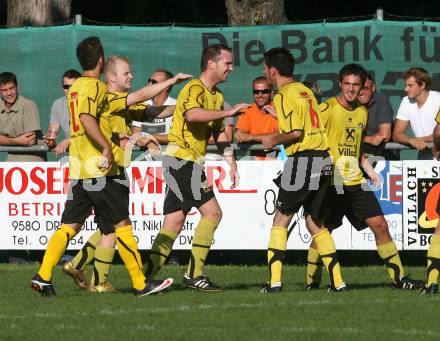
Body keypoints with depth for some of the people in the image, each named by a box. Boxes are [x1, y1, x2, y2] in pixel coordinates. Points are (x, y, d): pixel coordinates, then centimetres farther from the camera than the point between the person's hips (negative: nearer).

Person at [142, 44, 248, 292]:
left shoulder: (217, 95, 19)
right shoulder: (195, 89, -13)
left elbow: (219, 133, 27)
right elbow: (192, 114, -35)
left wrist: (231, 162, 17)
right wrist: (227, 112, -33)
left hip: (190, 163, 10)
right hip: (182, 158, -10)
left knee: (174, 223, 7)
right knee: (212, 212, -12)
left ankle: (147, 275, 6)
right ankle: (194, 274, -10)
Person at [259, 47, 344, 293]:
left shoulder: (285, 95, -9)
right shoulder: (305, 90, 18)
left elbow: (296, 132, -18)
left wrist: (273, 141, -1)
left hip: (303, 159, -8)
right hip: (323, 159, 8)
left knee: (281, 219, -1)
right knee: (314, 222, 14)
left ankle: (275, 280, -8)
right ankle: (338, 280, 9)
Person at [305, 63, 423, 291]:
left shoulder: (362, 112, 13)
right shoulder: (327, 109, -8)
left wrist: (371, 172, 15)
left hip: (356, 182, 6)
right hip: (331, 184, -6)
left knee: (380, 225, 1)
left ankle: (398, 277, 6)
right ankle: (311, 282, 10)